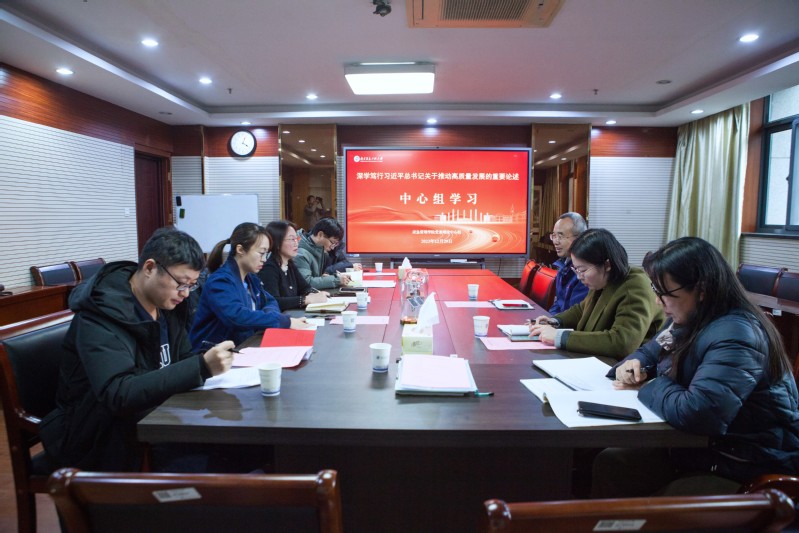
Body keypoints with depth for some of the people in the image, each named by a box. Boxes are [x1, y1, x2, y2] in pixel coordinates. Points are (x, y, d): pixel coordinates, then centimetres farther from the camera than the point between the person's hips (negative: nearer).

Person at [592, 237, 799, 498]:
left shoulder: (734, 337, -25)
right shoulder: (688, 321, 3)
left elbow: (696, 412, -37)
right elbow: (650, 351, 20)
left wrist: (648, 386, -18)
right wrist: (633, 364, -5)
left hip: (748, 473, -8)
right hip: (695, 447, 8)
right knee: (608, 464, -4)